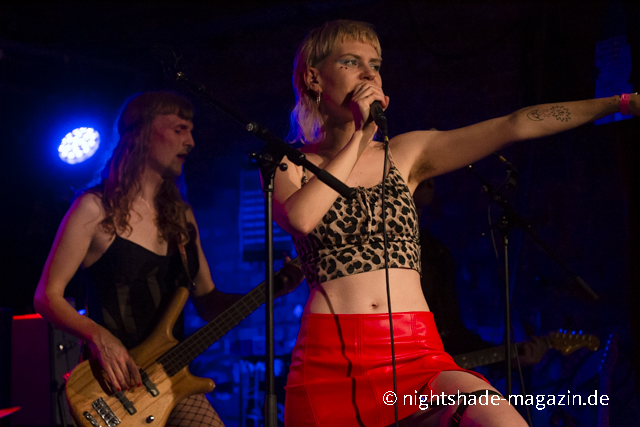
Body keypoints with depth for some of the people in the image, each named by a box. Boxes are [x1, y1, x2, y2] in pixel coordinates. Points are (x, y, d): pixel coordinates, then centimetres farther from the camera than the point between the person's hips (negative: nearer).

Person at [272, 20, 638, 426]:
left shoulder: (406, 153, 14)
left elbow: (516, 126, 8)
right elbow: (300, 217, -15)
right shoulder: (288, 164, 9)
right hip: (330, 359, -1)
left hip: (416, 352, 1)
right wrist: (358, 137, -6)